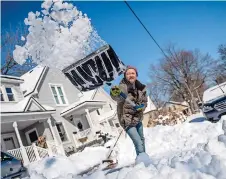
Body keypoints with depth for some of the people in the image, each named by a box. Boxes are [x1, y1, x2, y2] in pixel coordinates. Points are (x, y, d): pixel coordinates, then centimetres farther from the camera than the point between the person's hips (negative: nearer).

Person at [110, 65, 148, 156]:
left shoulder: (141, 87, -3)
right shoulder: (123, 87, -21)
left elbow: (144, 101, 5)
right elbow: (117, 98, -42)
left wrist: (141, 107, -16)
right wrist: (115, 94, -65)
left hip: (138, 118, 7)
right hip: (127, 120, -7)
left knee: (141, 139, 24)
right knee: (138, 143, -14)